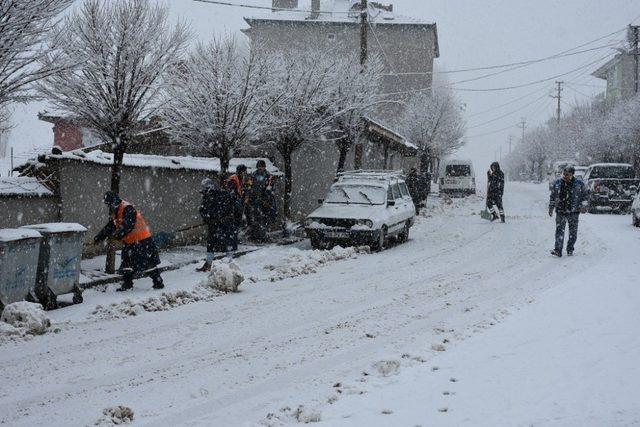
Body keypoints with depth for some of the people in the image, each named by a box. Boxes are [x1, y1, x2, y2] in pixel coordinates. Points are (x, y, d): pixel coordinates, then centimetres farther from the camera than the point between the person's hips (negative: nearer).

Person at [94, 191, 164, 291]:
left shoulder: (128, 209, -21)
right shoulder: (114, 213, 9)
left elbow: (128, 226, -31)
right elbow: (109, 228, 14)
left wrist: (117, 235, -39)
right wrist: (97, 238, 8)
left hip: (142, 239, -9)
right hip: (129, 242, 9)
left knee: (149, 262, -3)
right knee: (126, 263, 7)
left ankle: (158, 283, 6)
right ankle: (126, 284, 15)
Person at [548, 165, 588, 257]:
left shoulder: (579, 184, 0)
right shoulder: (557, 183, 4)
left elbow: (584, 196, 9)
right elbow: (552, 196, 14)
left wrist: (584, 206, -1)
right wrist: (551, 207, 12)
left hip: (574, 212, 0)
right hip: (560, 211, 0)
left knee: (573, 232, 6)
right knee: (559, 230, -8)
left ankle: (570, 249, 20)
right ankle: (558, 250, -12)